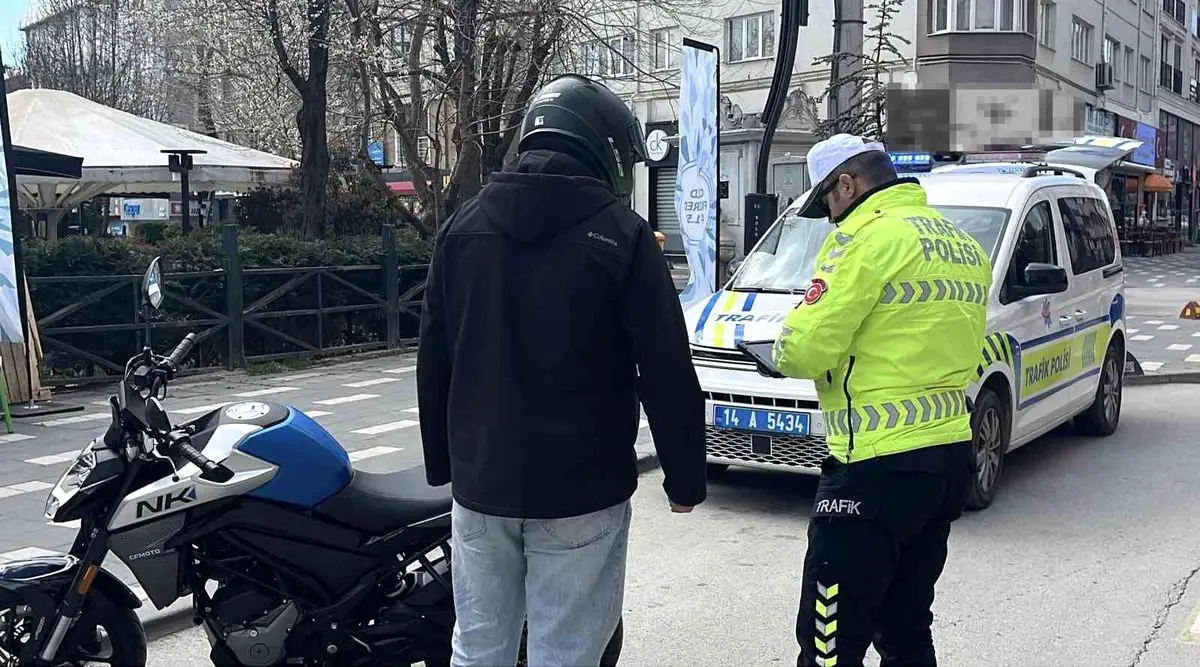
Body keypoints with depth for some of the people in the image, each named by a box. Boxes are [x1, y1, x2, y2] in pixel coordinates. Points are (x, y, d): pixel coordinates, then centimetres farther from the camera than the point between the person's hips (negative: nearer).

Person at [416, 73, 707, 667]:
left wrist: (442, 464, 21)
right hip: (580, 493, -5)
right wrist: (685, 478, 1)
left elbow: (433, 362, 12)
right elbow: (667, 373, -10)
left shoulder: (463, 225, 7)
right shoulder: (620, 234, -9)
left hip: (479, 486, 5)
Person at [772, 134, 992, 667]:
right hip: (951, 458, 10)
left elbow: (802, 351, -17)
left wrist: (787, 348, 5)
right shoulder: (963, 245, 16)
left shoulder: (869, 237, -13)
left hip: (880, 467, -9)